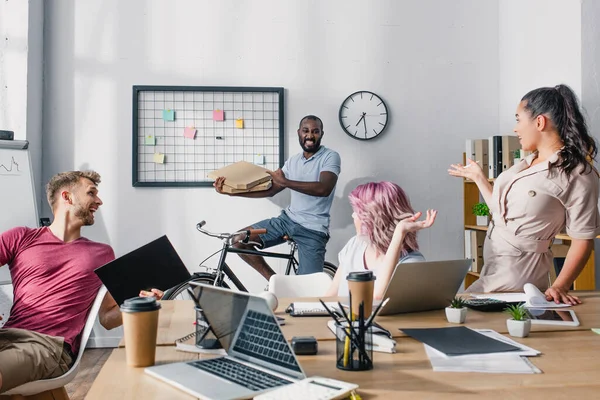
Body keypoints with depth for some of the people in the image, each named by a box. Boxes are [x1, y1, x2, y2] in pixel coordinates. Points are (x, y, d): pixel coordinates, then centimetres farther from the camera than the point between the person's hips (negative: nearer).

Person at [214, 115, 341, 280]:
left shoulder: (330, 157, -8)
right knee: (240, 241, -6)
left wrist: (284, 181, -24)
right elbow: (270, 190, 10)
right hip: (287, 219, 6)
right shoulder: (293, 161, 11)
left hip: (313, 229, -6)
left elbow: (324, 189, -26)